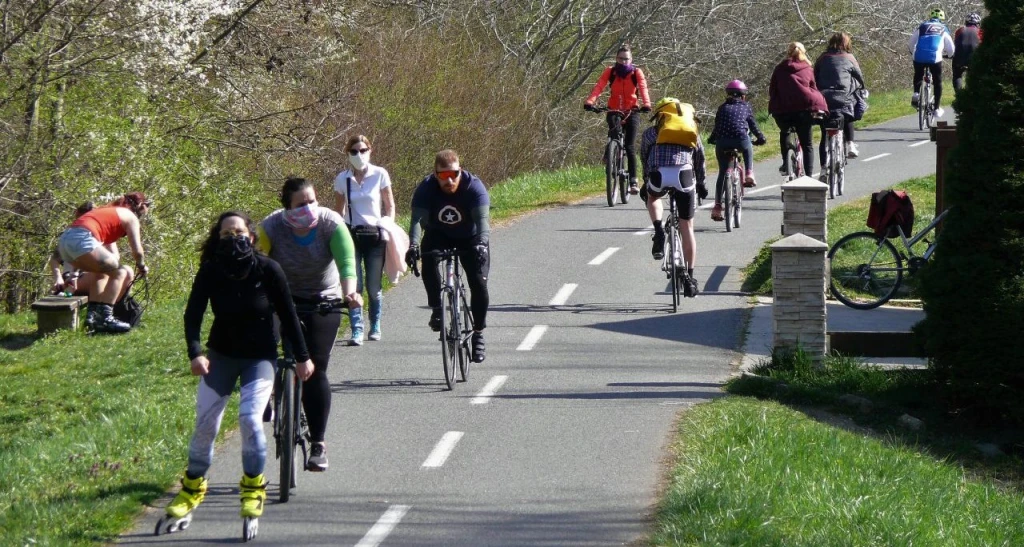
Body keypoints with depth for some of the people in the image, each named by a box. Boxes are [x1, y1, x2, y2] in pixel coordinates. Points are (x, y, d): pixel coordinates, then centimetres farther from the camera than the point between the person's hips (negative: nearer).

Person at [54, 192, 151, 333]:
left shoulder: (109, 211, 36)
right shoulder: (130, 217, 12)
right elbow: (137, 251, 7)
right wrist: (141, 266, 26)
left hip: (64, 239, 9)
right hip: (82, 240, -9)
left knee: (102, 272, 28)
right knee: (120, 273, 3)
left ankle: (92, 315, 17)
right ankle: (105, 318, -9)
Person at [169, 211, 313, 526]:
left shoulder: (267, 270, -16)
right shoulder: (210, 272, -12)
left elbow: (287, 315, -6)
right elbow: (193, 314, -17)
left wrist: (302, 357, -1)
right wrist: (195, 353, -33)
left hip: (260, 357, -2)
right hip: (221, 355, 2)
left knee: (250, 417, -20)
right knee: (205, 421, -5)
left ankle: (254, 487, -2)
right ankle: (193, 486, 14)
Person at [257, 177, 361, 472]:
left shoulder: (331, 224, -20)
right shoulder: (271, 227, -20)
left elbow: (346, 263, -30)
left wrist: (349, 293, -49)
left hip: (323, 302, -1)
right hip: (282, 298, 1)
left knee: (315, 370, -8)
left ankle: (318, 444, -1)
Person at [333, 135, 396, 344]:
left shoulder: (380, 175, 0)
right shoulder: (342, 179, 4)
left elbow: (390, 206, 8)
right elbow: (339, 211, 14)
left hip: (375, 235, -1)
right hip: (351, 235, 1)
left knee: (373, 286, 0)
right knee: (354, 285, -12)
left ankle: (375, 326, 22)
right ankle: (357, 330, -10)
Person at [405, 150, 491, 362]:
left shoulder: (474, 187, -29)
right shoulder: (426, 188, -25)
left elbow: (482, 219, -40)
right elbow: (417, 219, -35)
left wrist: (482, 244, -59)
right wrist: (413, 244, -54)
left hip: (470, 238, -1)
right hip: (439, 235, 1)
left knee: (479, 283, -13)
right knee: (429, 261, -31)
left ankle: (478, 334, 3)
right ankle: (437, 309, -12)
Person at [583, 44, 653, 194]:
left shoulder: (636, 72, -7)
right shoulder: (610, 72, -6)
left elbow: (643, 88, -22)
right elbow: (599, 86, -19)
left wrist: (646, 104, -41)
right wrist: (589, 102, -37)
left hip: (631, 111, -1)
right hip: (614, 111, 1)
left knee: (630, 147, -6)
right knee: (614, 133, -32)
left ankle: (633, 181, -1)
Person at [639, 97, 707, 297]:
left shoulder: (650, 133, 25)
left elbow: (645, 159, 33)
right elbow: (700, 159, 38)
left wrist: (646, 184, 48)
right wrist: (700, 184, 52)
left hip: (659, 177, -1)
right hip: (684, 176, 1)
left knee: (652, 197, 37)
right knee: (687, 228, 14)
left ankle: (659, 232, 11)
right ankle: (690, 279, 13)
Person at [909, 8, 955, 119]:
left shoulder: (922, 27, 18)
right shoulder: (943, 29, 16)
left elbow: (912, 42, 22)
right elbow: (951, 48, 19)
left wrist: (913, 53, 42)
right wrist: (949, 54, 42)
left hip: (919, 57, 1)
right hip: (935, 58, -1)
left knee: (918, 76, 30)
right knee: (938, 82, 15)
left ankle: (916, 93, 6)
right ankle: (937, 108, 14)